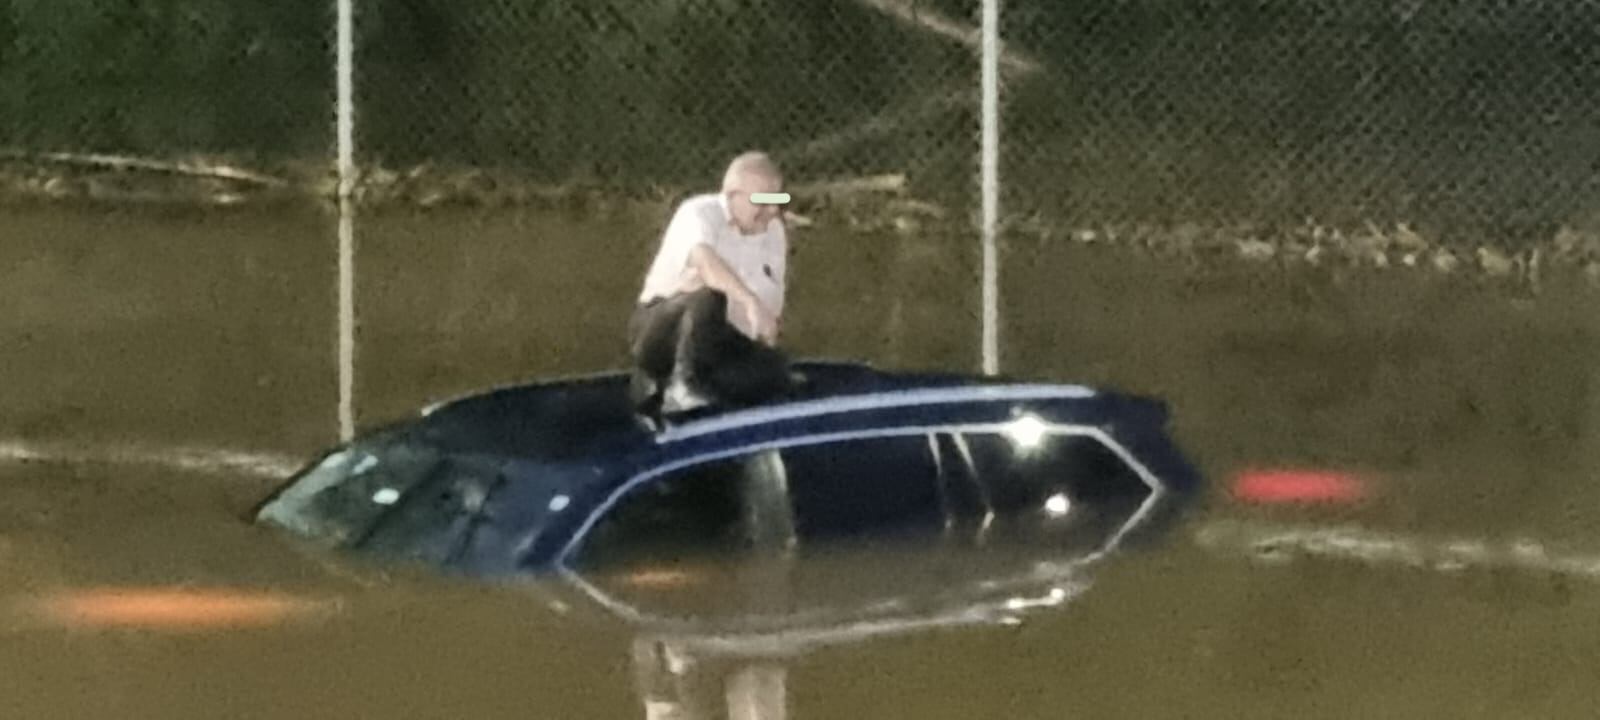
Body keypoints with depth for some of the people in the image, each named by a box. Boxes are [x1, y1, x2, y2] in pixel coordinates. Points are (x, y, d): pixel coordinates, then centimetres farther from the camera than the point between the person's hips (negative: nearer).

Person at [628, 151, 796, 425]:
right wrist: (751, 302, -52)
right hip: (660, 329, -6)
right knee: (710, 295, -36)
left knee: (775, 368, -24)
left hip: (716, 343, 6)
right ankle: (684, 383, -33)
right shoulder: (700, 213, -13)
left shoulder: (774, 233, 7)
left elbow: (772, 310, 10)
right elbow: (703, 258, -37)